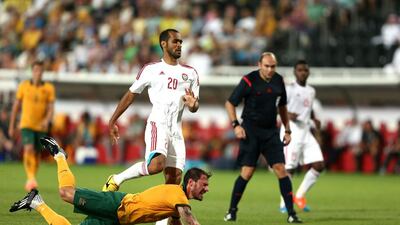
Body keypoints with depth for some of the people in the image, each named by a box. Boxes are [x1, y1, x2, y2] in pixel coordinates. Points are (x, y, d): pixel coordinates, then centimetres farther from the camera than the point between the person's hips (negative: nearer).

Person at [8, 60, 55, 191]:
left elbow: (51, 108, -3)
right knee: (29, 149, -24)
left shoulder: (49, 88, 1)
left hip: (41, 126, 2)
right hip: (26, 125, -2)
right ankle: (30, 178, -26)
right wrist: (11, 126, 8)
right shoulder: (24, 86, 2)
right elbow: (16, 106, 8)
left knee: (37, 154, 8)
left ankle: (31, 181, 23)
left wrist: (47, 120, -24)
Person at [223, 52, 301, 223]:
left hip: (271, 132, 4)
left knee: (280, 169, -6)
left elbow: (282, 106, 20)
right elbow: (230, 103, -3)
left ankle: (291, 214, -5)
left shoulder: (278, 80, 6)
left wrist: (287, 130, 15)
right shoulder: (249, 81, -9)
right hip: (251, 131, -4)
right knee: (247, 172, -8)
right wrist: (235, 125, -14)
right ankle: (232, 211, 9)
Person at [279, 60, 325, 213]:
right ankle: (284, 203, 7)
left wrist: (314, 119, 9)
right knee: (289, 168, -7)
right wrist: (287, 114, -26)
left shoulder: (311, 91, 15)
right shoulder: (289, 89, -5)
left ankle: (300, 196, 10)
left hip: (306, 133, 6)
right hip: (291, 132, -6)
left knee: (319, 165, -3)